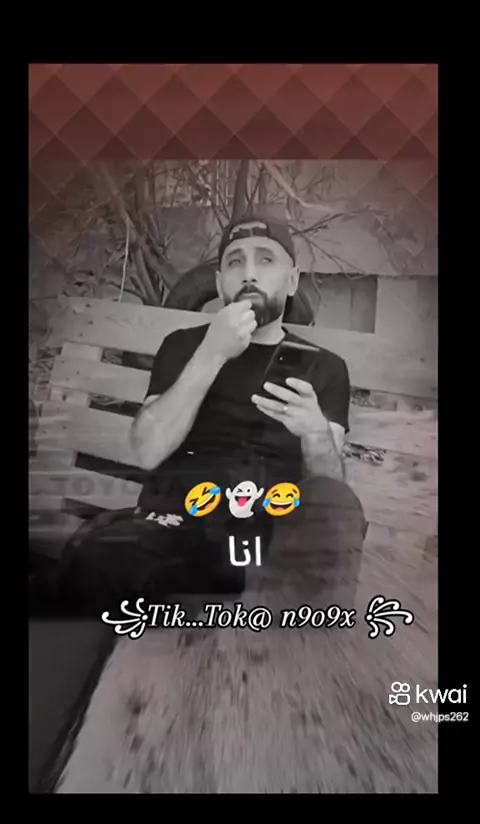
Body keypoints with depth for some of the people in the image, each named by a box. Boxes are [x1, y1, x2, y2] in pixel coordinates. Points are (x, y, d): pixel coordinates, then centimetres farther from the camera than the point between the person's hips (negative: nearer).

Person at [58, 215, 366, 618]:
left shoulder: (326, 366, 15)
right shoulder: (183, 345, 15)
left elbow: (331, 486, 5)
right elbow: (148, 452, 0)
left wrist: (315, 432, -18)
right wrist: (211, 355, -8)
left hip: (279, 526, 1)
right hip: (178, 516, 0)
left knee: (334, 505, -32)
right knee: (99, 565, -33)